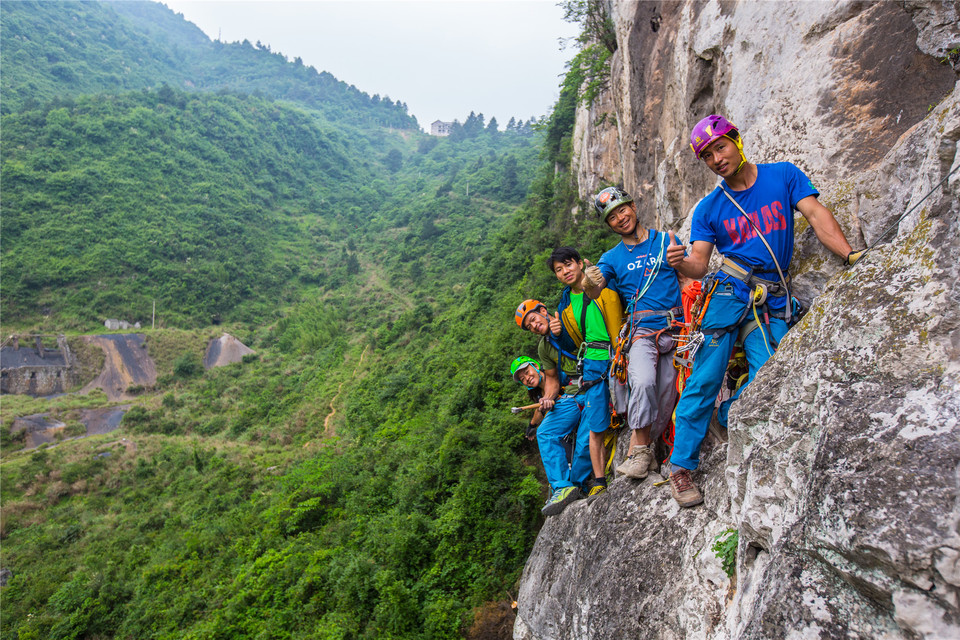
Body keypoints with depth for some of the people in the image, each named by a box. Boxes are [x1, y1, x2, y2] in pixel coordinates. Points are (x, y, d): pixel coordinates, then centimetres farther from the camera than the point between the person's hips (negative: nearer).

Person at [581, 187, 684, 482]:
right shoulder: (612, 258, 11)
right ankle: (640, 451, -13)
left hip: (675, 329, 1)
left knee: (666, 397, -2)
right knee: (643, 383, -26)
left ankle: (641, 449, 15)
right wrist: (590, 282, -27)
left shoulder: (666, 241, 11)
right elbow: (594, 292, -4)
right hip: (642, 330, -1)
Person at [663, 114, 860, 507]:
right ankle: (681, 466, 0)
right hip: (728, 292, -1)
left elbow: (816, 214, -2)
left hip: (773, 302, 1)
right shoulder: (709, 208, 7)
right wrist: (679, 263, -21)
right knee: (705, 378, -9)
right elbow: (699, 266, 3)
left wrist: (851, 256, -17)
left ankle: (724, 416, 17)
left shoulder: (784, 176, 8)